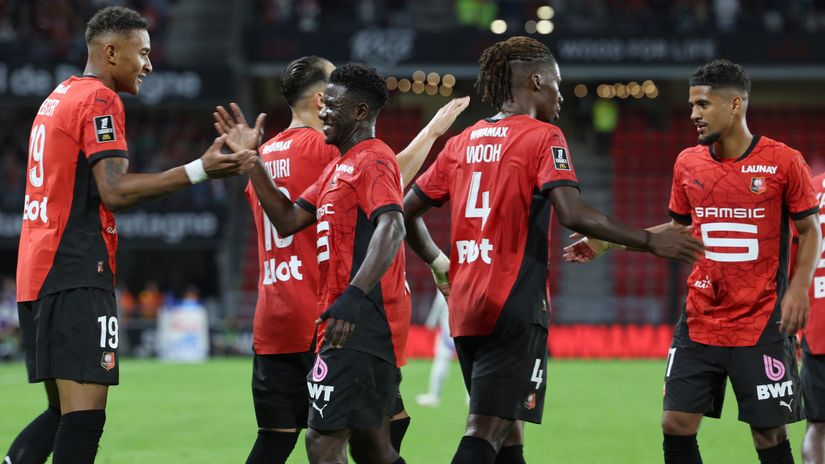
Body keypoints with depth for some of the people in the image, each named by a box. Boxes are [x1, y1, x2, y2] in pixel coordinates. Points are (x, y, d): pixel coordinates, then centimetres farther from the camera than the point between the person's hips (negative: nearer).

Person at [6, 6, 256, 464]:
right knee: (85, 414, -13)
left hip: (36, 272, 10)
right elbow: (114, 191, -17)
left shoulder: (59, 97, 21)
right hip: (77, 276, -10)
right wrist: (199, 170, -19)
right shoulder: (99, 100, -8)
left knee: (62, 412, 14)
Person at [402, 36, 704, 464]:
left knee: (508, 429, 17)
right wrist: (650, 242, -13)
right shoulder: (543, 138, -6)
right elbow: (572, 215, -19)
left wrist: (439, 264, 31)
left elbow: (407, 212, 16)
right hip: (515, 309, -7)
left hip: (464, 310, 7)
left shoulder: (463, 142, 13)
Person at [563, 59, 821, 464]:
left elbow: (810, 230, 1)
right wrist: (607, 243, 12)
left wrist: (798, 288, -13)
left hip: (761, 323, -4)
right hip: (699, 321, 4)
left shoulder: (784, 162, -8)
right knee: (676, 423, -2)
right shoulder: (688, 163, 5)